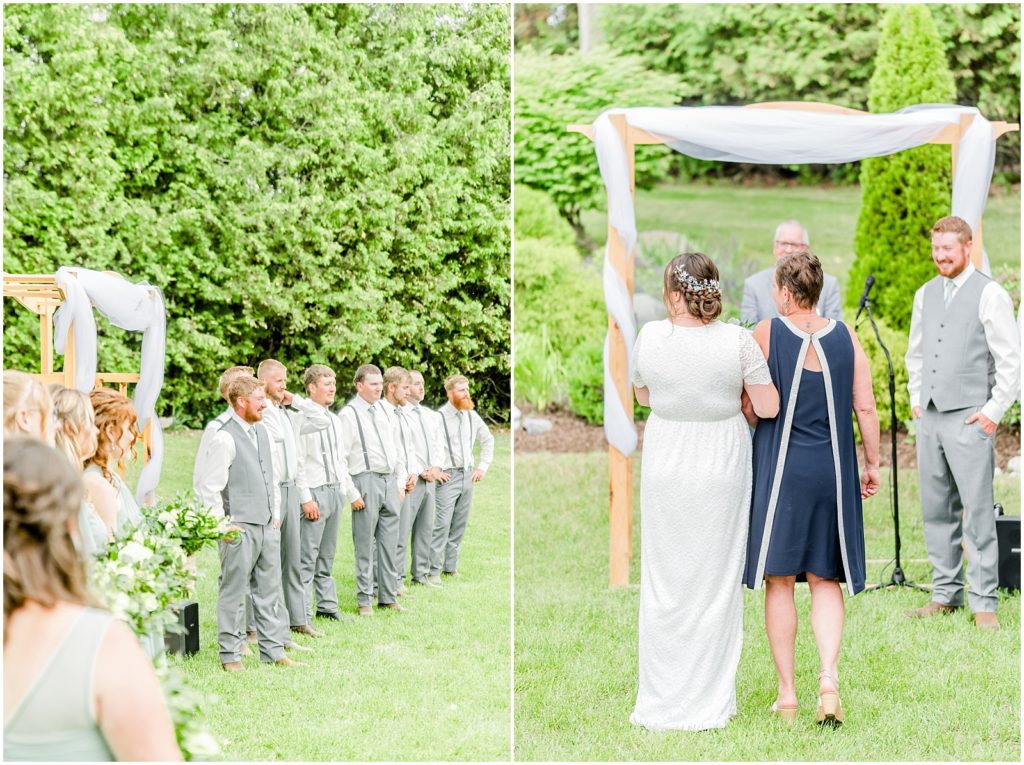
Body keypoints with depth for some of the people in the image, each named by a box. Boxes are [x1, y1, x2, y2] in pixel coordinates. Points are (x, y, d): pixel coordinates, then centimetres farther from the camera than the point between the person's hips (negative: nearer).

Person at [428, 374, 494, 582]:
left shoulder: (472, 416, 8)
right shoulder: (439, 417, -10)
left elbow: (488, 440, 21)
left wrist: (483, 466, 13)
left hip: (468, 475, 6)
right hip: (448, 477, -6)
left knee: (460, 524, 9)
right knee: (442, 524, -10)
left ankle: (451, 566, 17)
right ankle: (434, 570, -6)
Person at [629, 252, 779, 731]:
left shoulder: (650, 337, -10)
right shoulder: (737, 341, -14)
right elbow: (769, 407, -9)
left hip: (665, 467, 1)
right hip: (721, 469, -1)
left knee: (664, 579, 11)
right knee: (715, 579, 9)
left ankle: (661, 701, 17)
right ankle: (710, 700, 15)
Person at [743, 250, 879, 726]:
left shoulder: (765, 335, -7)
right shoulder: (845, 337, 1)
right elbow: (866, 408, 2)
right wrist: (872, 464, 11)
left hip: (778, 471, -2)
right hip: (832, 472, 3)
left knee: (779, 582, 6)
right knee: (825, 580, 11)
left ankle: (787, 693, 8)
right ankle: (829, 680, -6)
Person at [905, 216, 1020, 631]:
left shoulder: (989, 294, -5)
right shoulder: (925, 294, 15)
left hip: (969, 418, -6)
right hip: (929, 416, 6)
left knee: (977, 512, -7)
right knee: (936, 510, 9)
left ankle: (983, 601, -3)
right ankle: (945, 593, 17)